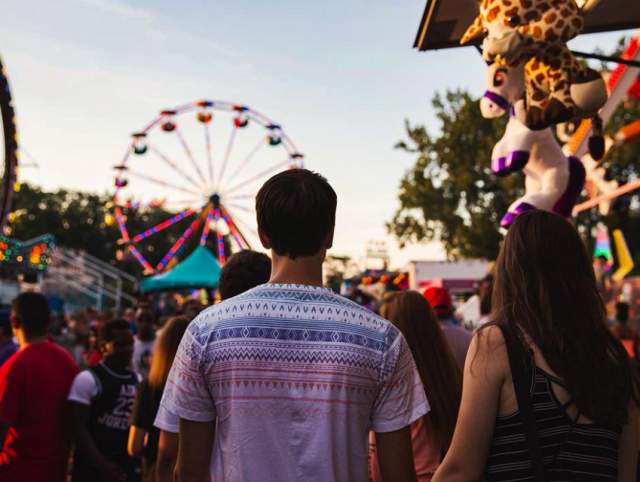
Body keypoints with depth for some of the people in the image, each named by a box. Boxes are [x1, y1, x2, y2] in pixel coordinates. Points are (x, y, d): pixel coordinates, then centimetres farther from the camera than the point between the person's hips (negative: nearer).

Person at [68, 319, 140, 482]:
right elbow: (79, 428, -14)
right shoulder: (87, 379, -10)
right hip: (92, 468, -6)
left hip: (126, 468, 6)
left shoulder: (137, 381, 11)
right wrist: (102, 465, -19)